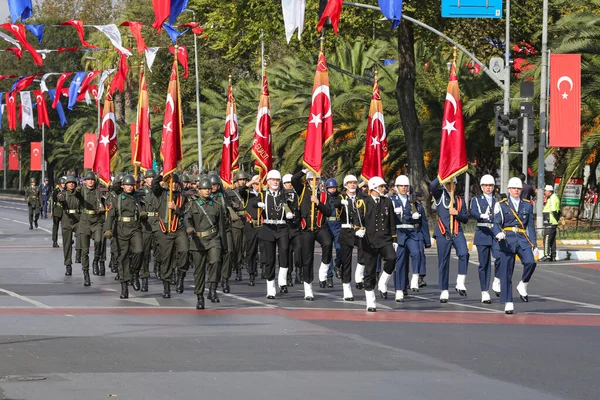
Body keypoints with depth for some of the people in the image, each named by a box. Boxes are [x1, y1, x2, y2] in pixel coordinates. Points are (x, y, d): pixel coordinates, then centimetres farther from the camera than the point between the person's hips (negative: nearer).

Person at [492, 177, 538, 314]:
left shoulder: (527, 205, 13)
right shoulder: (501, 205, 5)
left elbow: (530, 225, 14)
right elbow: (496, 223, -2)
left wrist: (534, 244, 8)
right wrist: (498, 233, -25)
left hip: (522, 239, 2)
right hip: (507, 240, -2)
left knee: (530, 262, -24)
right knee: (506, 272, -3)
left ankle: (522, 286, 2)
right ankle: (508, 304, 3)